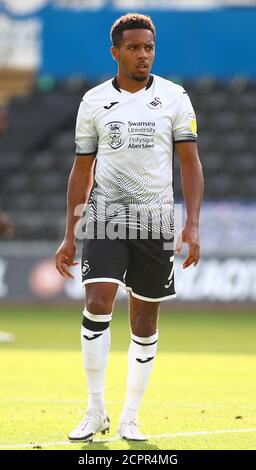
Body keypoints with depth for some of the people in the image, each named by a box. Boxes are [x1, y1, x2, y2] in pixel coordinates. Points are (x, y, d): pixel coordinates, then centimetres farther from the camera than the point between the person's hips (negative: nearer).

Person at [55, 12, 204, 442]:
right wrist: (69, 236, 6)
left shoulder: (173, 98, 2)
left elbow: (190, 164, 1)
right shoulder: (94, 101, 5)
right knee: (96, 303, -17)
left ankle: (130, 419, 15)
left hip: (155, 220, 0)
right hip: (106, 216, 0)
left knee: (145, 321, 4)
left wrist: (192, 225, -11)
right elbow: (82, 169, 10)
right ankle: (95, 411, -7)